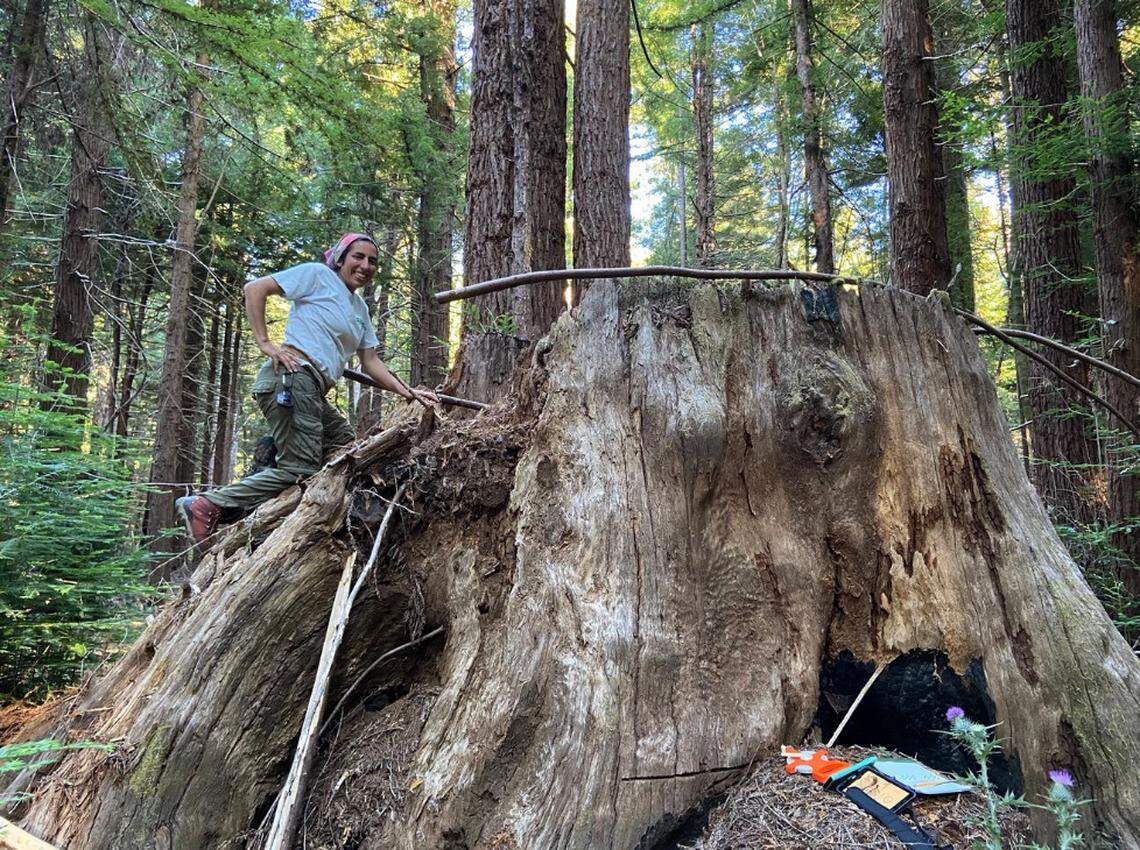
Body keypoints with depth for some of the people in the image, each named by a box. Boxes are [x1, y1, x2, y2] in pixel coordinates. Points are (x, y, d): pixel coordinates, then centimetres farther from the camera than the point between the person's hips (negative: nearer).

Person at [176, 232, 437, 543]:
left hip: (314, 391, 9)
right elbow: (254, 288, -5)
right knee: (301, 470, -14)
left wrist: (407, 392, 12)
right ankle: (207, 504, -10)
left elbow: (371, 362, 22)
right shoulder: (317, 274, 1)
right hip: (291, 378, -9)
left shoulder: (360, 308, 24)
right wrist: (264, 342, -12)